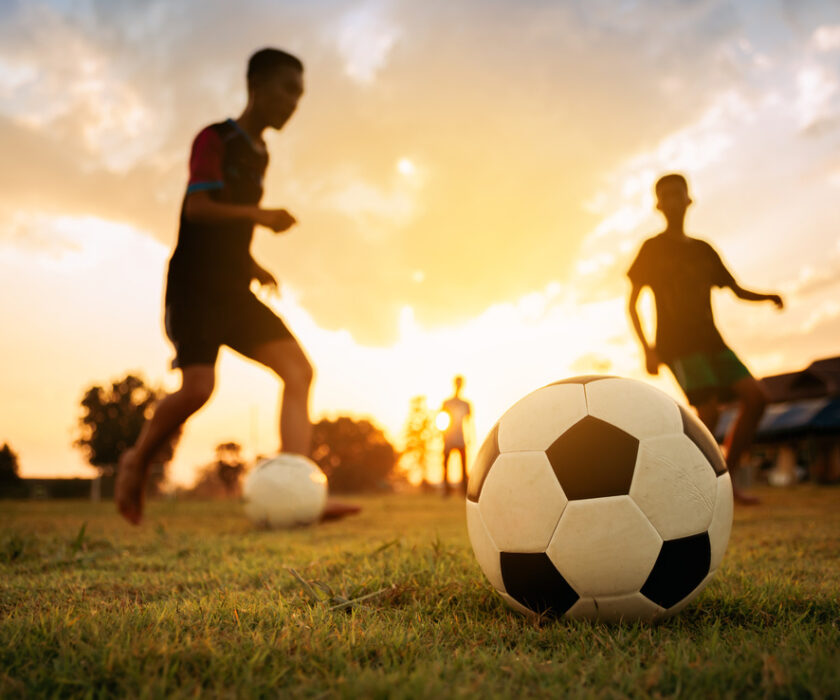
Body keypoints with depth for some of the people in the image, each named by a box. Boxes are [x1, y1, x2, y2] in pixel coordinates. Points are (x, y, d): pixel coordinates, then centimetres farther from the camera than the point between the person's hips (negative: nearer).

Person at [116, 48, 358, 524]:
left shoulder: (258, 153, 20)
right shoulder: (215, 138, -3)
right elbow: (197, 207, -17)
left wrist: (252, 265, 15)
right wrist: (261, 215, -15)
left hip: (234, 289, 8)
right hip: (195, 287, -7)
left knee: (299, 368, -11)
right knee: (199, 387, -21)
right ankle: (138, 460, 8)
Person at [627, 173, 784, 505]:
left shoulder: (704, 250, 18)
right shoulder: (653, 248, 2)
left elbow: (737, 290, 19)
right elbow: (632, 304, -1)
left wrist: (767, 296, -4)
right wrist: (647, 348, -12)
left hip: (710, 341, 6)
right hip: (677, 343, -6)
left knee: (755, 396, -10)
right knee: (709, 412, -20)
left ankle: (726, 477, -1)